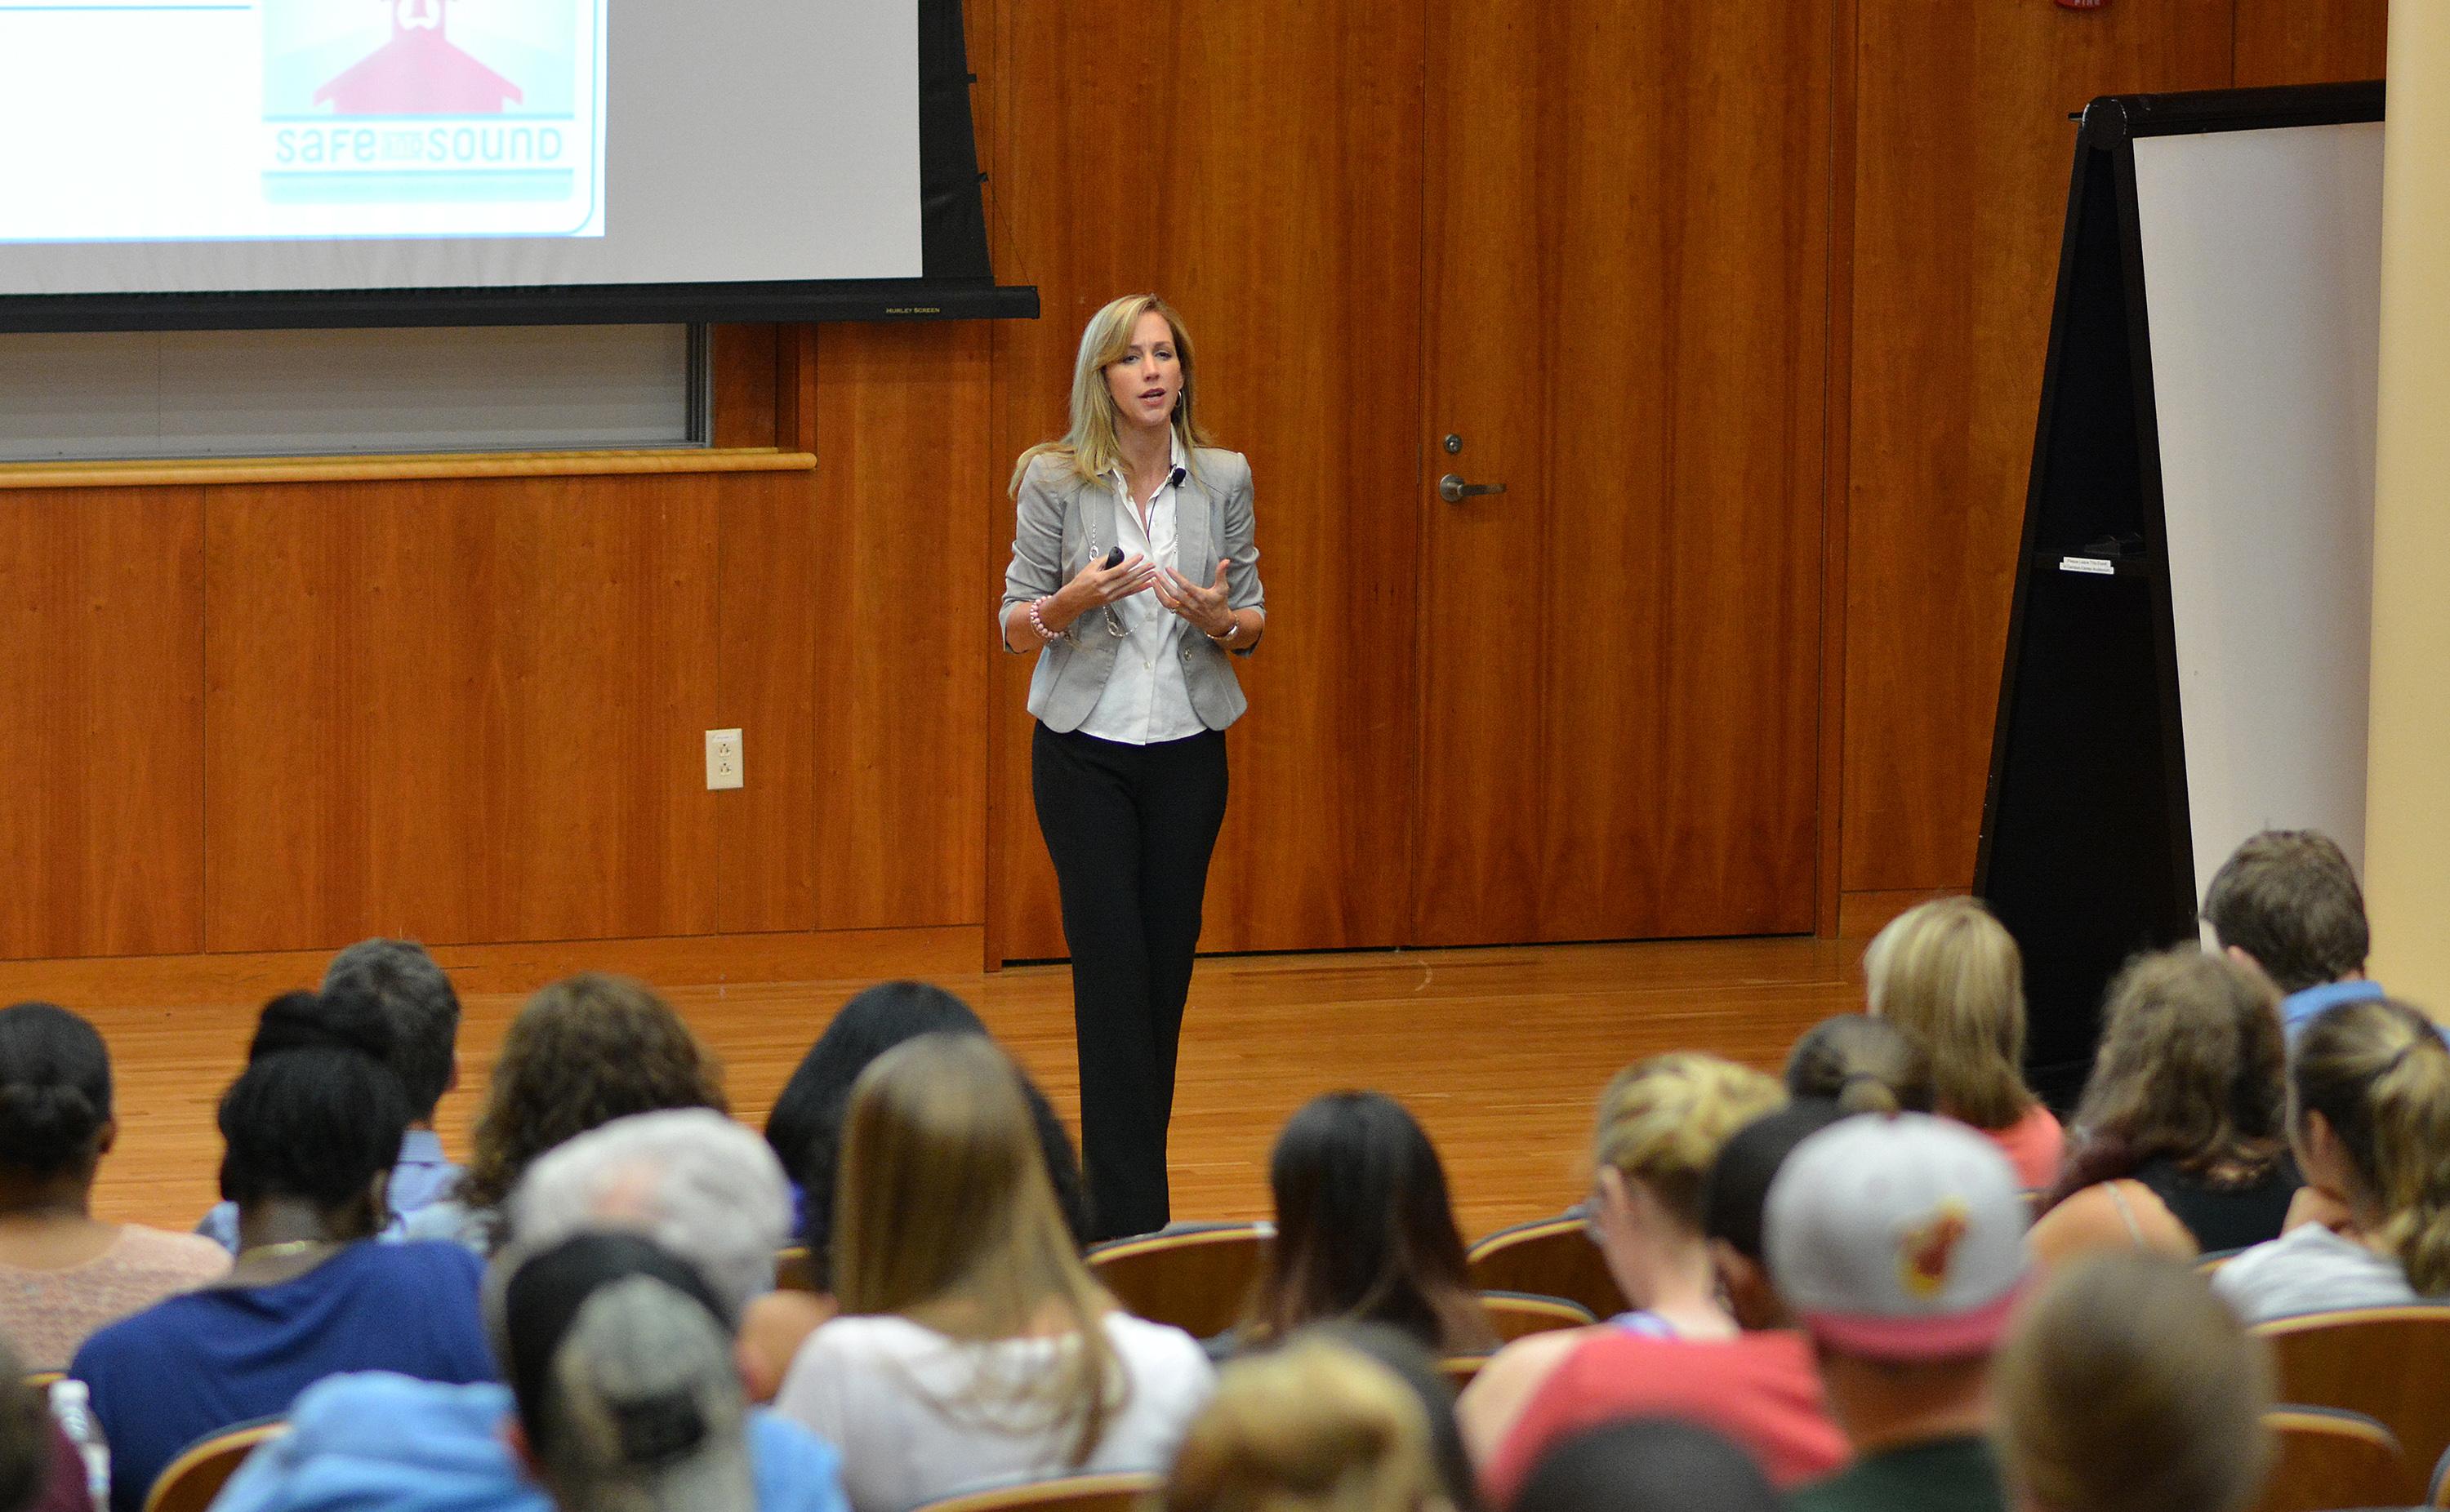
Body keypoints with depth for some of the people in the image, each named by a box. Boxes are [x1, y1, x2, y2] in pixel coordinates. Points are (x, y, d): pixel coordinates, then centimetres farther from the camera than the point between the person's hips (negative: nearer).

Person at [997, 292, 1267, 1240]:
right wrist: (1070, 602, -22)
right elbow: (1015, 627, -1)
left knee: (1168, 966, 5)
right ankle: (1128, 1215, -7)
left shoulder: (1224, 479, 2)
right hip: (1084, 749, -3)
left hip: (1187, 750, 3)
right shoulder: (1055, 481, -5)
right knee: (1112, 967, -7)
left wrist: (1219, 617, -15)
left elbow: (1253, 623, 8)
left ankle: (1129, 1187, 16)